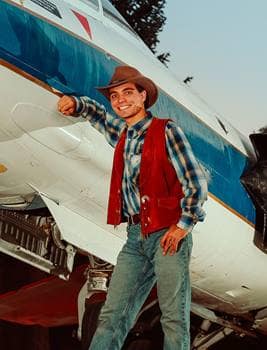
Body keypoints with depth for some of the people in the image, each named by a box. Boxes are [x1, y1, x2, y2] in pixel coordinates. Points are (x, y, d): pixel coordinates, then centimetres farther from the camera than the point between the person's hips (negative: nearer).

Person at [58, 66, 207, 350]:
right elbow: (96, 113, 37)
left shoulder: (166, 131, -2)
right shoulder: (122, 133, 17)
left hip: (168, 234, -6)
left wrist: (184, 224, -11)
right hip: (135, 238, 6)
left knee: (174, 319, -6)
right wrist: (75, 104, 16)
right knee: (111, 317, -1)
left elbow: (195, 182, -6)